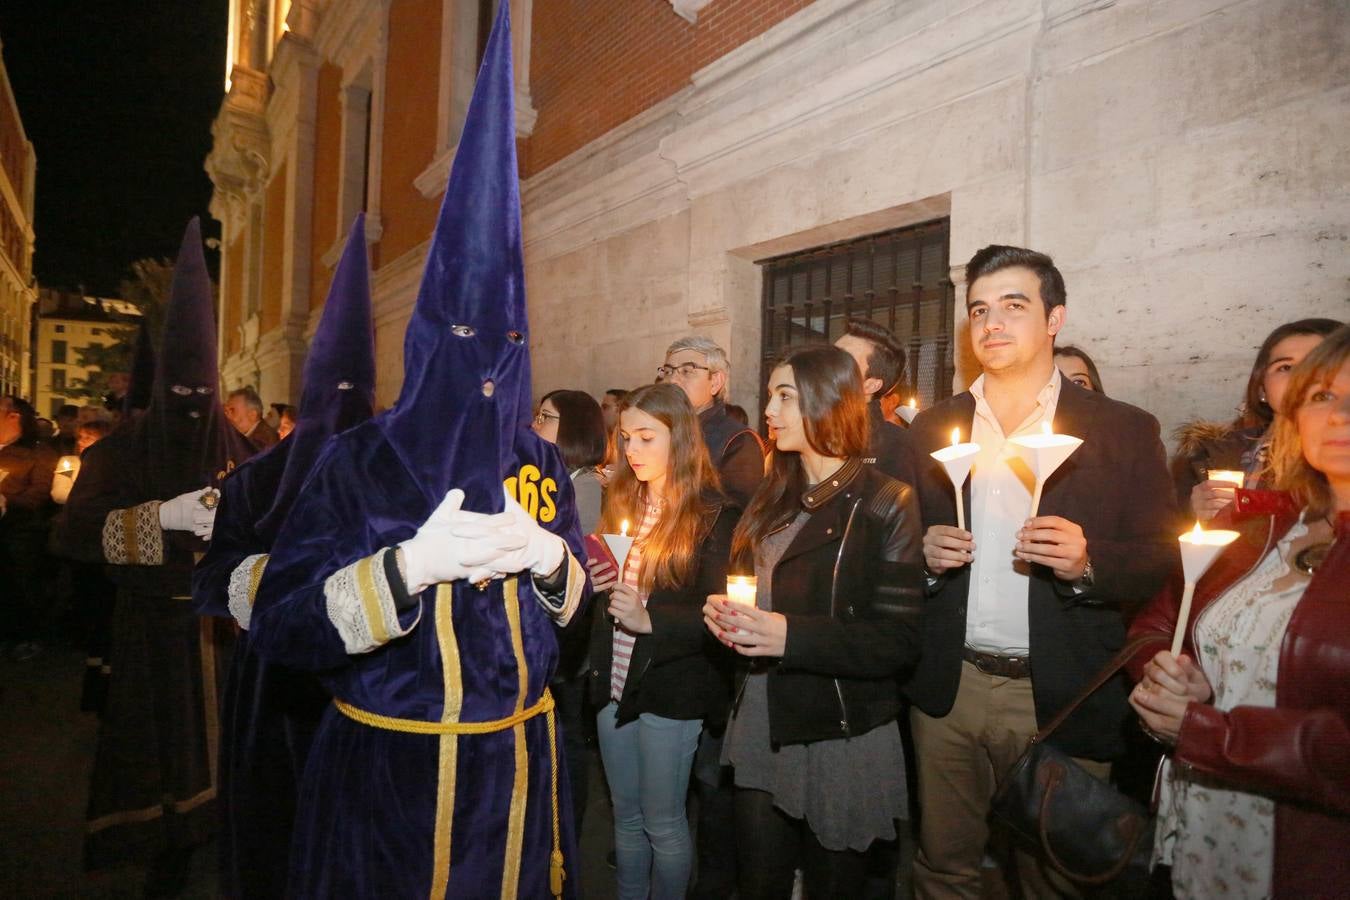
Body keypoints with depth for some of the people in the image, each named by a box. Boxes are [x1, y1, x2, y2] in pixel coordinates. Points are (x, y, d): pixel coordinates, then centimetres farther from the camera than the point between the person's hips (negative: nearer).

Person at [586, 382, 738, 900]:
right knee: (626, 815, 17)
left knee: (662, 821, 7)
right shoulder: (622, 502, 7)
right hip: (615, 682, 6)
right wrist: (594, 581, -7)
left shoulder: (713, 515, -11)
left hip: (672, 688, -5)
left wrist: (651, 620, -27)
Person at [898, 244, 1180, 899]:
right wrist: (924, 555, -11)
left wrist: (1088, 561, -22)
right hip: (947, 689, 2)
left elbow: (1163, 563, -3)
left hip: (1061, 698, -2)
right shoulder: (932, 428, 5)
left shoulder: (1124, 431, -3)